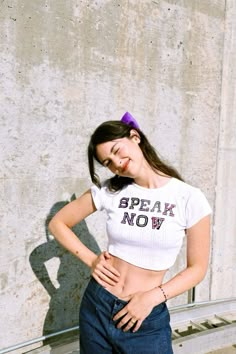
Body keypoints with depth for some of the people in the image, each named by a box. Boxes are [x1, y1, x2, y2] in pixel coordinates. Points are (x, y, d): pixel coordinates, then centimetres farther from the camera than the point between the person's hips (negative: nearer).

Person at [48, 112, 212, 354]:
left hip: (148, 317, -2)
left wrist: (152, 297, -16)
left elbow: (197, 268, -5)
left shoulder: (189, 198, -11)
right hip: (96, 308, 3)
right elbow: (58, 223, 5)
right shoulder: (108, 191, -5)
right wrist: (90, 260, -5)